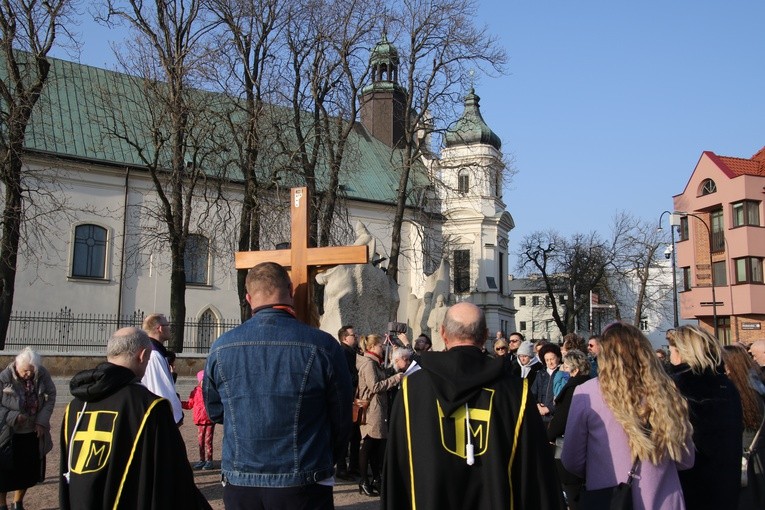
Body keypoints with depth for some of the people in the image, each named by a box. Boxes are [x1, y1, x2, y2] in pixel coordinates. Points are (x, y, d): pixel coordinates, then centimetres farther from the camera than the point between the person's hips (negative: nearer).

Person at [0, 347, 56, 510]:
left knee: (28, 472, 15)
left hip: (33, 433, 4)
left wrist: (42, 420, -9)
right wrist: (14, 417, -24)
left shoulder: (42, 374, -10)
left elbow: (50, 397, 0)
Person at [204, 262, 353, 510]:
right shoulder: (322, 346, -14)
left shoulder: (221, 347, -6)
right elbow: (341, 419, -3)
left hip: (238, 484, 3)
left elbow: (215, 412, 9)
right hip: (301, 487, -2)